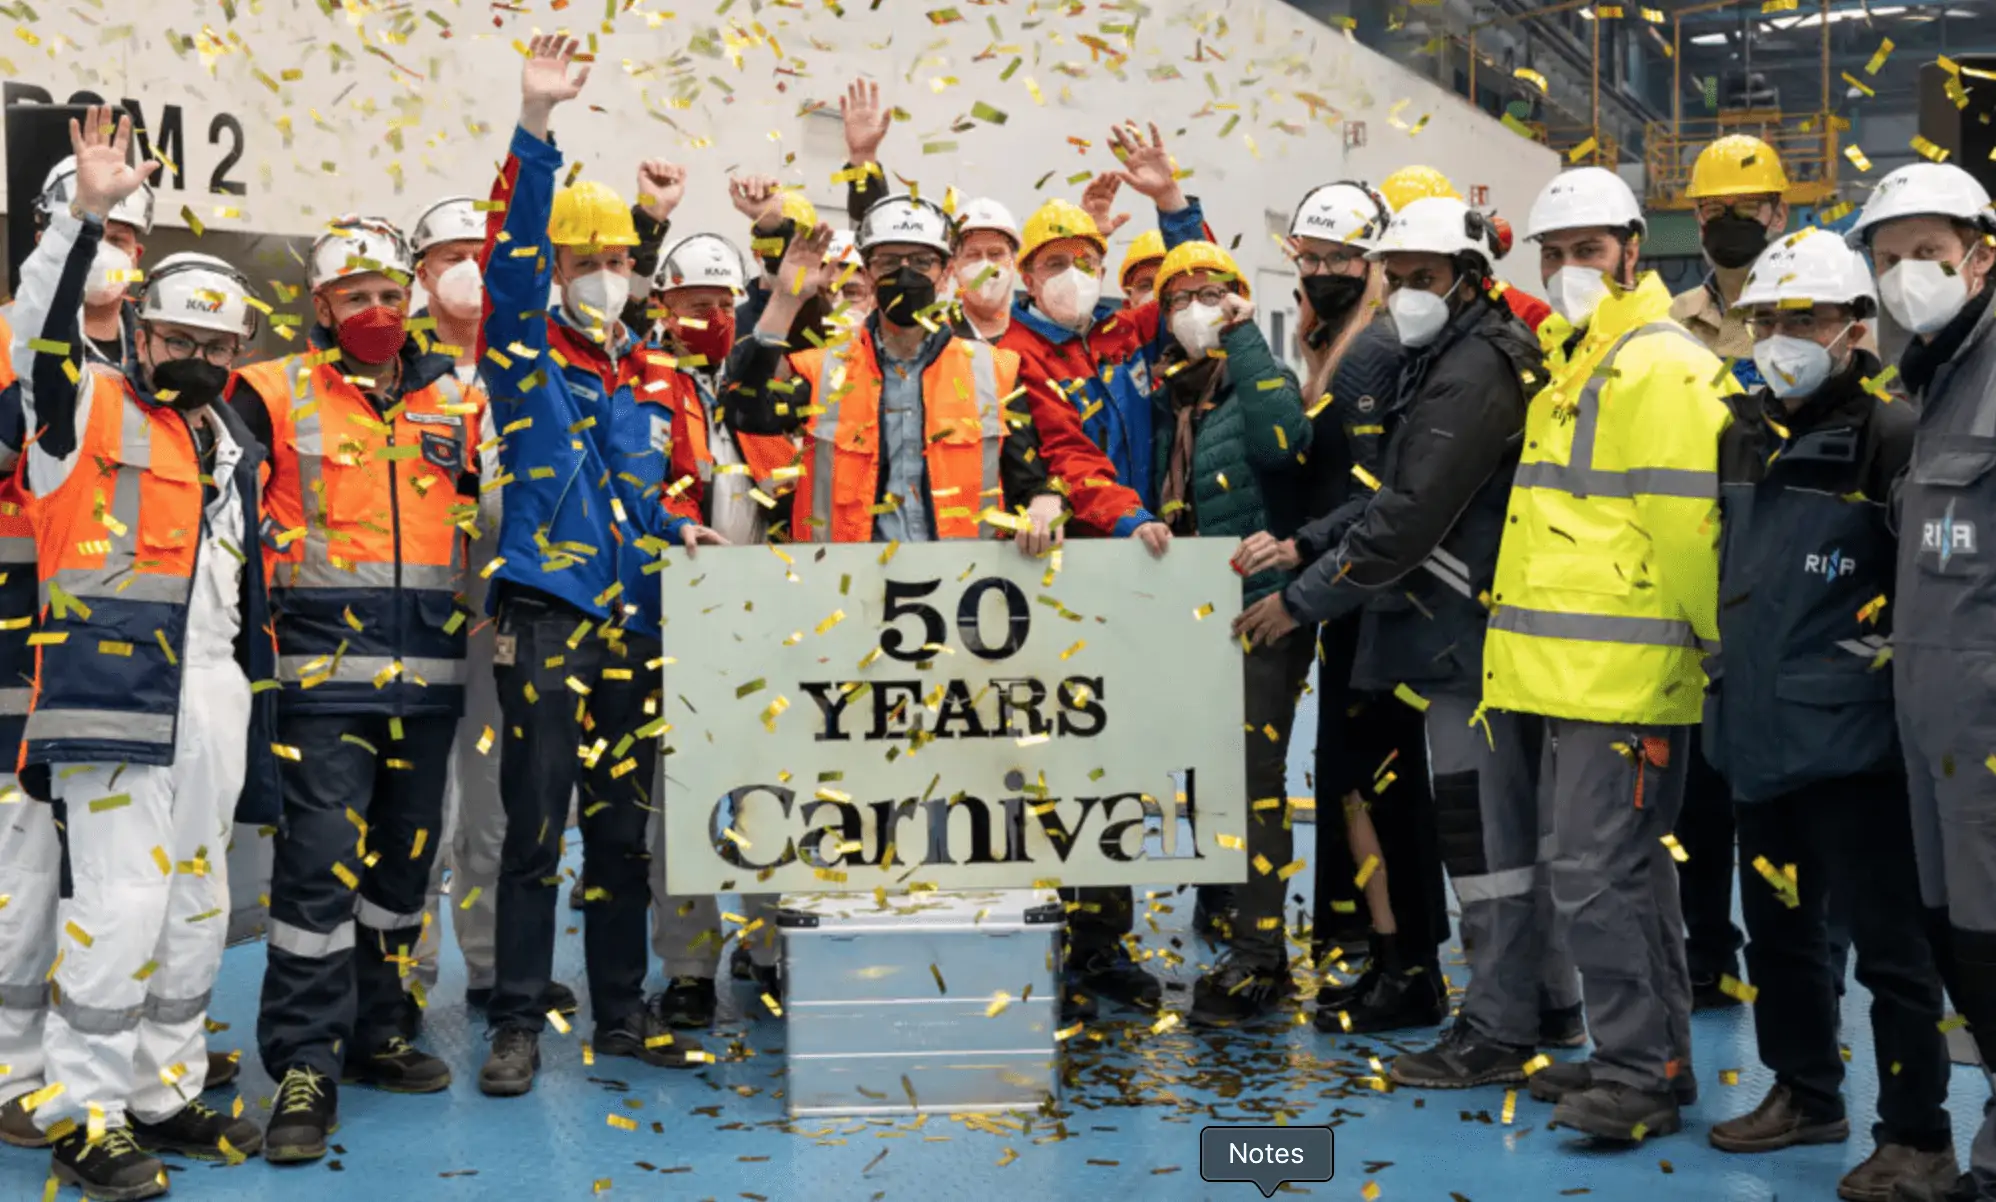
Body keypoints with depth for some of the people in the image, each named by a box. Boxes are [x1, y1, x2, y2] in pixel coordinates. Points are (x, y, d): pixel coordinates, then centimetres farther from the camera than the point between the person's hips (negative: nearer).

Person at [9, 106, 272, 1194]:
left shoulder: (232, 448, 20)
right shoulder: (90, 411, 1)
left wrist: (258, 701, 22)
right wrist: (88, 214, -27)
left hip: (212, 697, 7)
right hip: (117, 690, -7)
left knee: (196, 905, 12)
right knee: (120, 904, -11)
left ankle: (166, 1093, 24)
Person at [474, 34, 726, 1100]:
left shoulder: (647, 376, 17)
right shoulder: (524, 352, 1)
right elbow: (513, 253, -15)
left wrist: (672, 527, 6)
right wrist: (535, 127, -25)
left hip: (633, 623, 5)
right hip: (546, 618, -5)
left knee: (622, 831, 11)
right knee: (534, 832, -4)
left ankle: (621, 1014, 21)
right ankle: (517, 1024, 5)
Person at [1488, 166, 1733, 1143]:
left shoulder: (1660, 366, -12)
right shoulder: (1573, 363, 20)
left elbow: (1689, 525, -17)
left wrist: (1717, 643, -13)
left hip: (1625, 677, -10)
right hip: (1579, 671, 10)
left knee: (1598, 877, -8)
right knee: (1630, 869, 17)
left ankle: (1641, 1075, 2)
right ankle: (1655, 1055, 27)